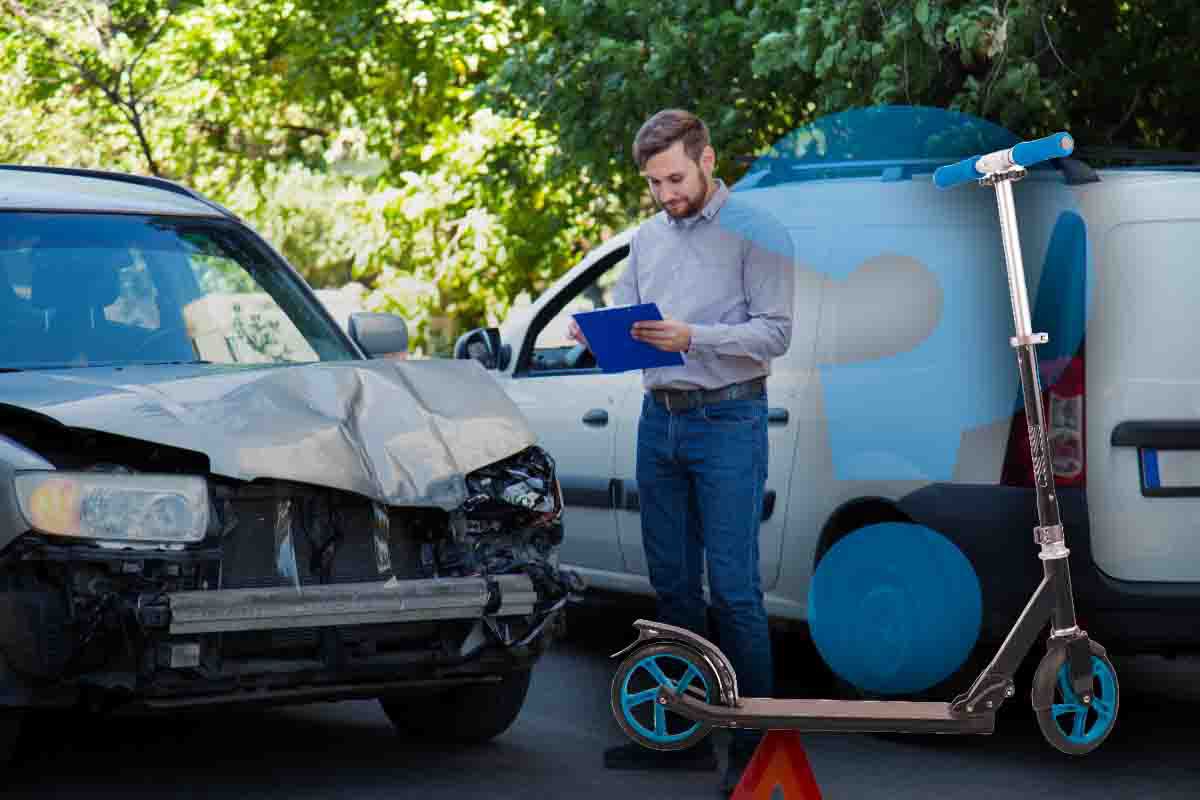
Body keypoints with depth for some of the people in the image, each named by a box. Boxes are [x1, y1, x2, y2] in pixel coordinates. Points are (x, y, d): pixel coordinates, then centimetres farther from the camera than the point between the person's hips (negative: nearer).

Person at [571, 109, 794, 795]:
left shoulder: (755, 233, -3)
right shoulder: (648, 239, 17)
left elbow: (775, 332, -11)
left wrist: (692, 338, -23)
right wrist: (596, 334, -7)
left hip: (727, 418, -6)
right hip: (659, 420, 7)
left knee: (733, 585, -9)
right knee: (672, 583, 9)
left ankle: (756, 735, -5)